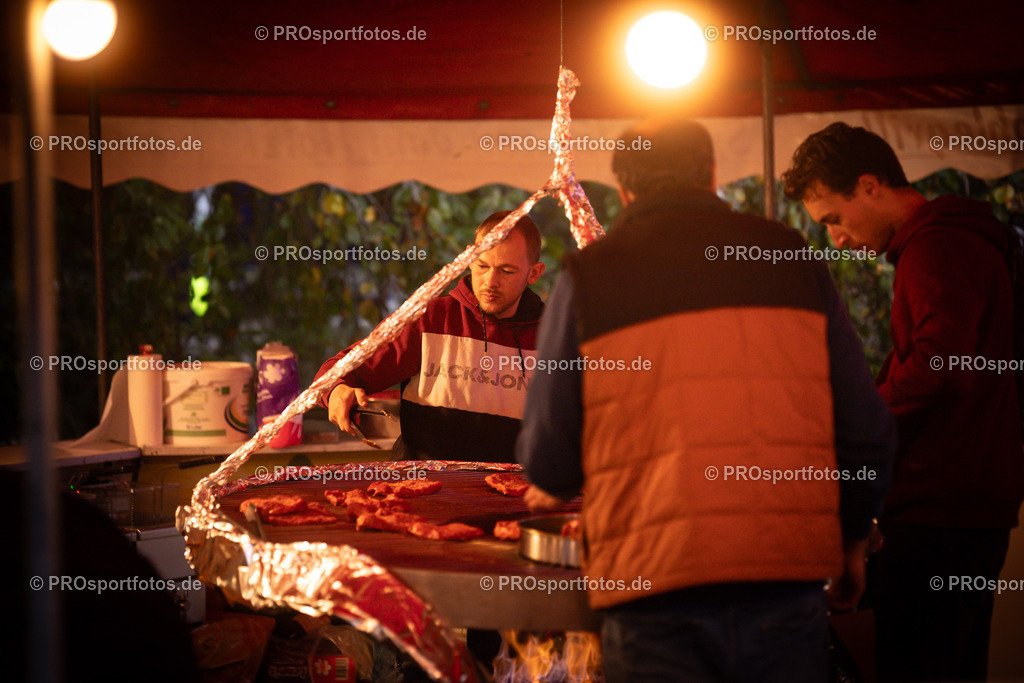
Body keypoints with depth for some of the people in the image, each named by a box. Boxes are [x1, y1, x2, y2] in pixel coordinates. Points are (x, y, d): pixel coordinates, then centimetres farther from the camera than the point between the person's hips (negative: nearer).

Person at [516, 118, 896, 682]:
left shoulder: (589, 276, 3)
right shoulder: (789, 258, 9)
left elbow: (549, 458, 5)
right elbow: (866, 432, 7)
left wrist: (551, 488, 29)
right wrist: (852, 536, 24)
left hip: (654, 594, -2)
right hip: (787, 575, 2)